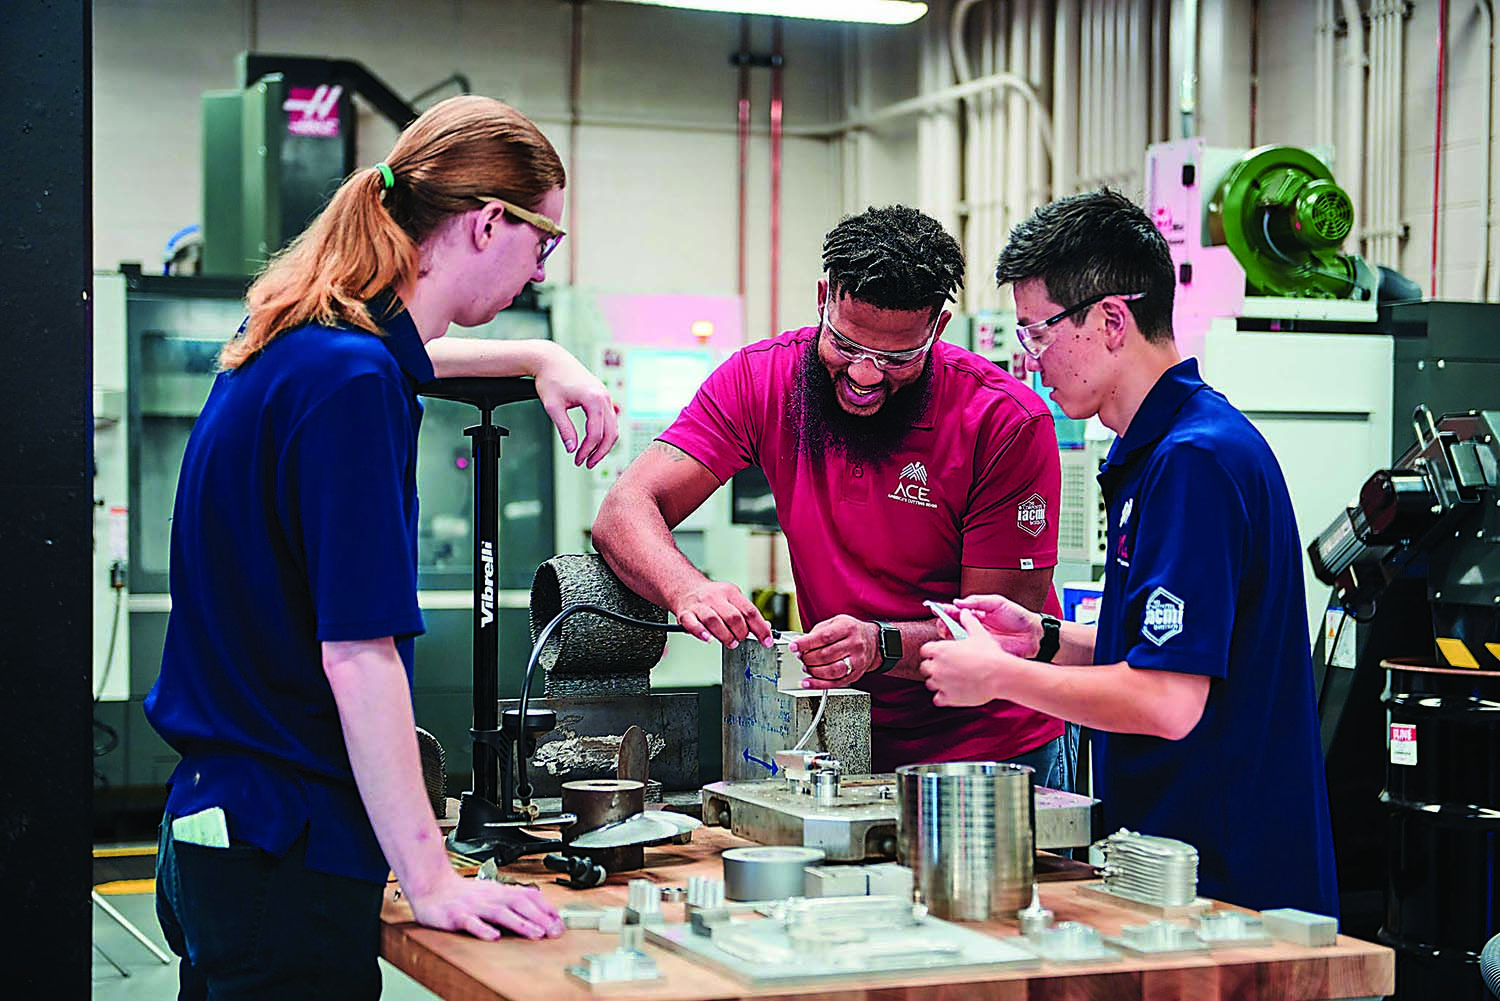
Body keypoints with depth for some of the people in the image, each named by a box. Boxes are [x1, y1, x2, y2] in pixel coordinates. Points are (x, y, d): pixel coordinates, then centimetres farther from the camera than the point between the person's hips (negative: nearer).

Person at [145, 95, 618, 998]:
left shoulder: (296, 347, 9)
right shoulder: (353, 383, -20)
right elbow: (357, 653, -24)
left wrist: (543, 358, 28)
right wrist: (432, 882, -23)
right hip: (286, 854, -10)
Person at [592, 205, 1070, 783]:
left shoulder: (1009, 421, -16)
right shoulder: (762, 378, -6)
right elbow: (626, 512, -11)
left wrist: (881, 645, -32)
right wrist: (686, 588, -33)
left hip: (994, 753, -2)